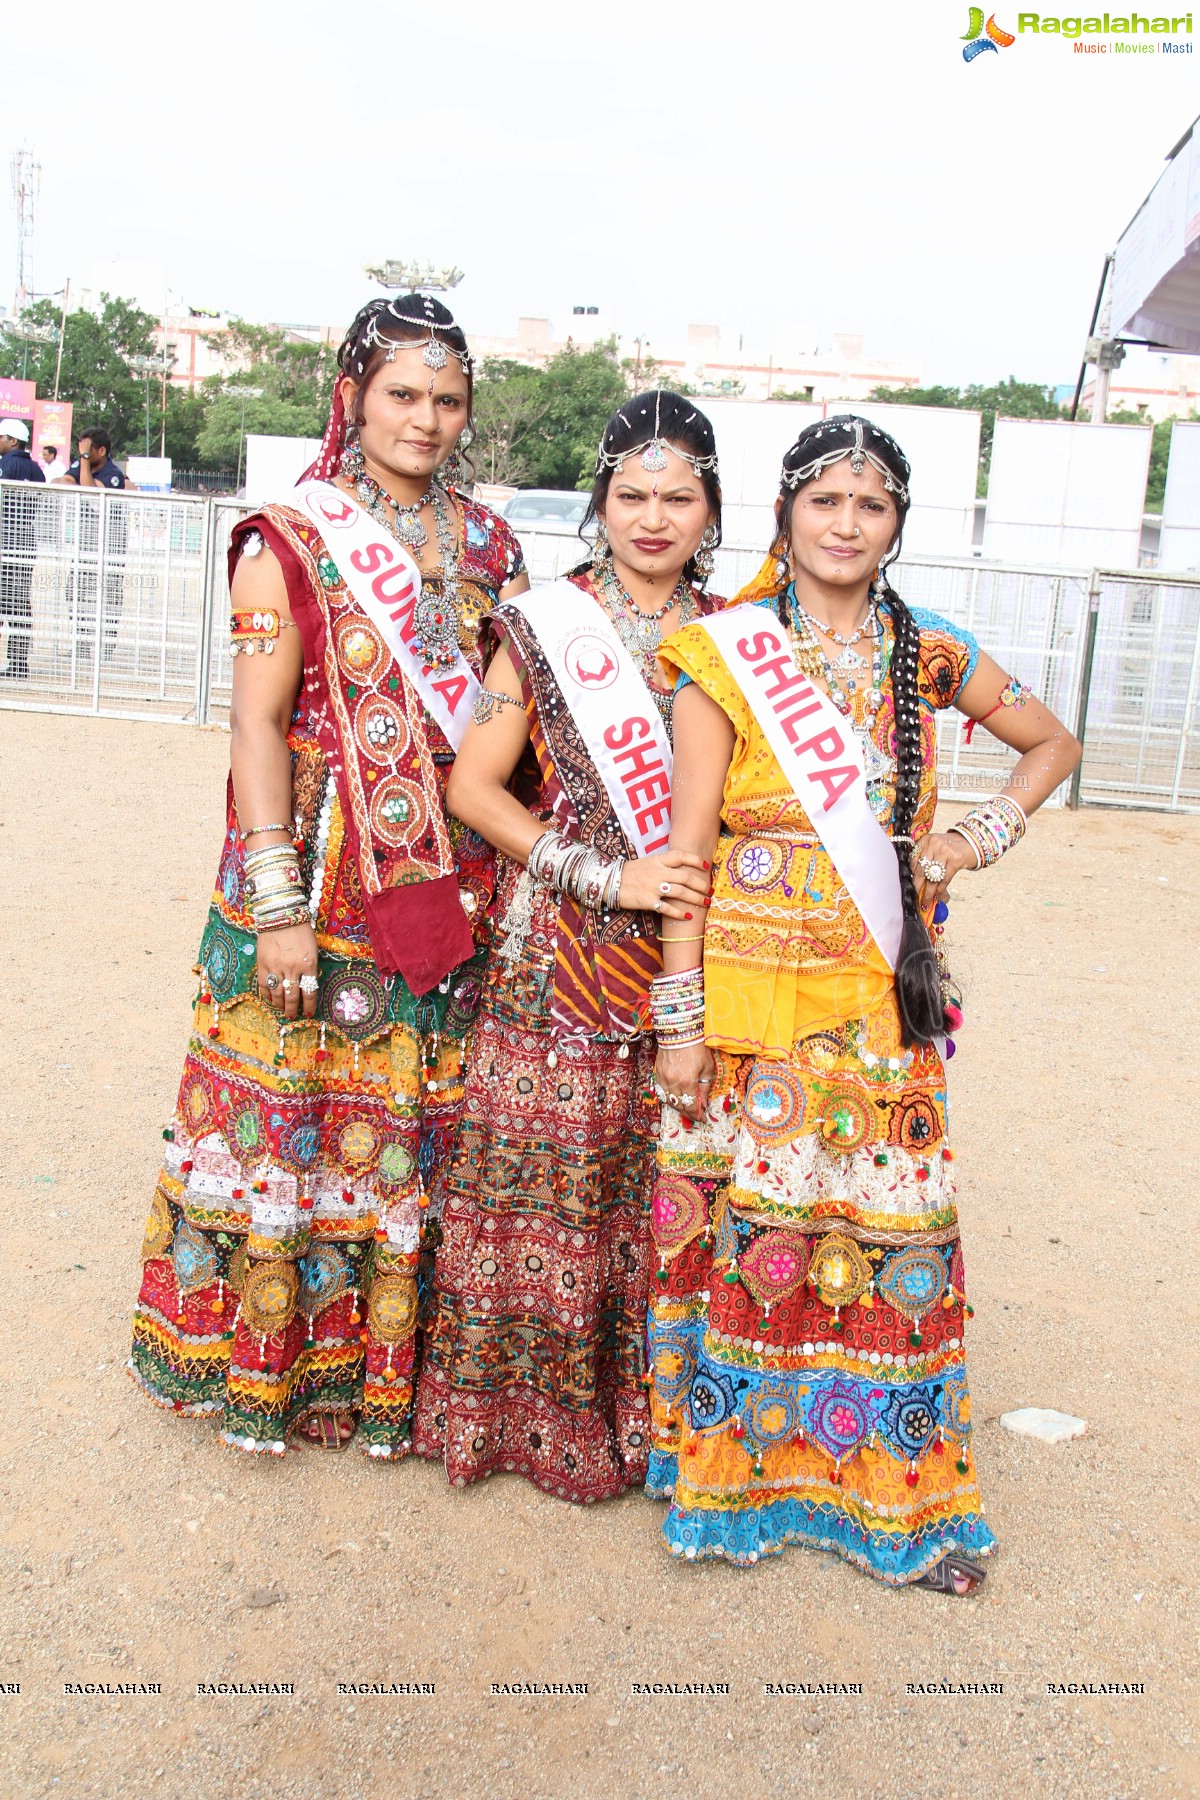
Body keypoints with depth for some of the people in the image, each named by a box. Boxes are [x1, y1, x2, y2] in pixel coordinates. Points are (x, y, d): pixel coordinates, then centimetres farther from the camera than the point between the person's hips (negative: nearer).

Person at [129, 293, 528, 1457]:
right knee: (286, 1110, 5)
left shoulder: (487, 546, 11)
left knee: (416, 1122, 9)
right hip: (320, 873, -3)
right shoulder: (291, 541, -3)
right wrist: (277, 904, -15)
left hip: (450, 884, 4)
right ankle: (262, 1360, 24)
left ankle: (389, 1362, 26)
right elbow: (256, 720, -9)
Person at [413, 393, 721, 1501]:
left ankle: (643, 1410, 24)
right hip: (562, 958, -2)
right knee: (545, 1183, 3)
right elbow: (473, 787, -3)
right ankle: (521, 1407, 22)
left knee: (661, 1188, 6)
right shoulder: (545, 629, 2)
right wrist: (608, 877, -11)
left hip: (693, 957, 2)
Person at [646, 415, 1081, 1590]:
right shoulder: (724, 656, -3)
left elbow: (1053, 742, 21)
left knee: (889, 1230, 6)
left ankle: (896, 1488, 24)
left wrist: (987, 835, 5)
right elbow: (686, 841, -6)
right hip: (748, 989, -2)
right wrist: (679, 1013, -9)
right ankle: (732, 1466, 26)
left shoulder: (927, 657, 6)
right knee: (743, 1221, 5)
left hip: (884, 1001, 3)